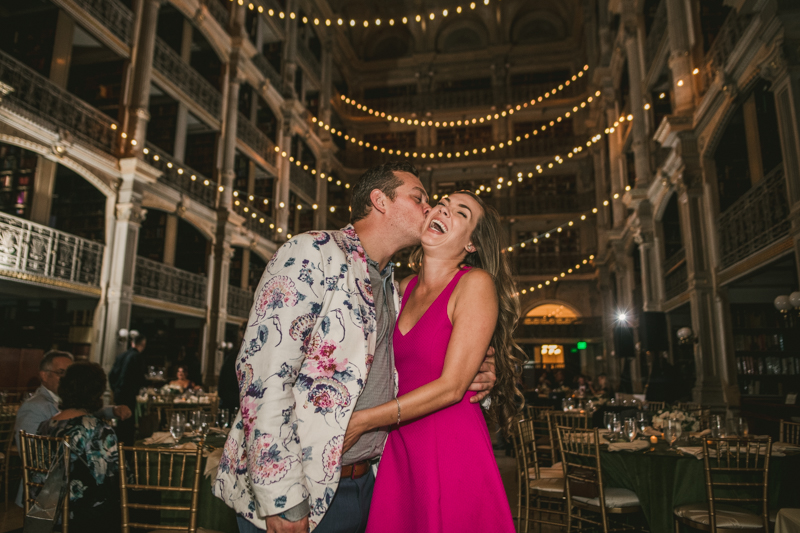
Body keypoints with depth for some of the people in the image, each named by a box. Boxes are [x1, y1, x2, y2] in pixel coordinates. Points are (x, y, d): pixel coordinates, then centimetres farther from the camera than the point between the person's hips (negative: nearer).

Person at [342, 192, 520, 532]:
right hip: (400, 447, 6)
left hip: (452, 450, -5)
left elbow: (451, 387, -16)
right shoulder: (405, 288, 7)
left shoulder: (476, 283, -12)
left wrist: (360, 421, -14)